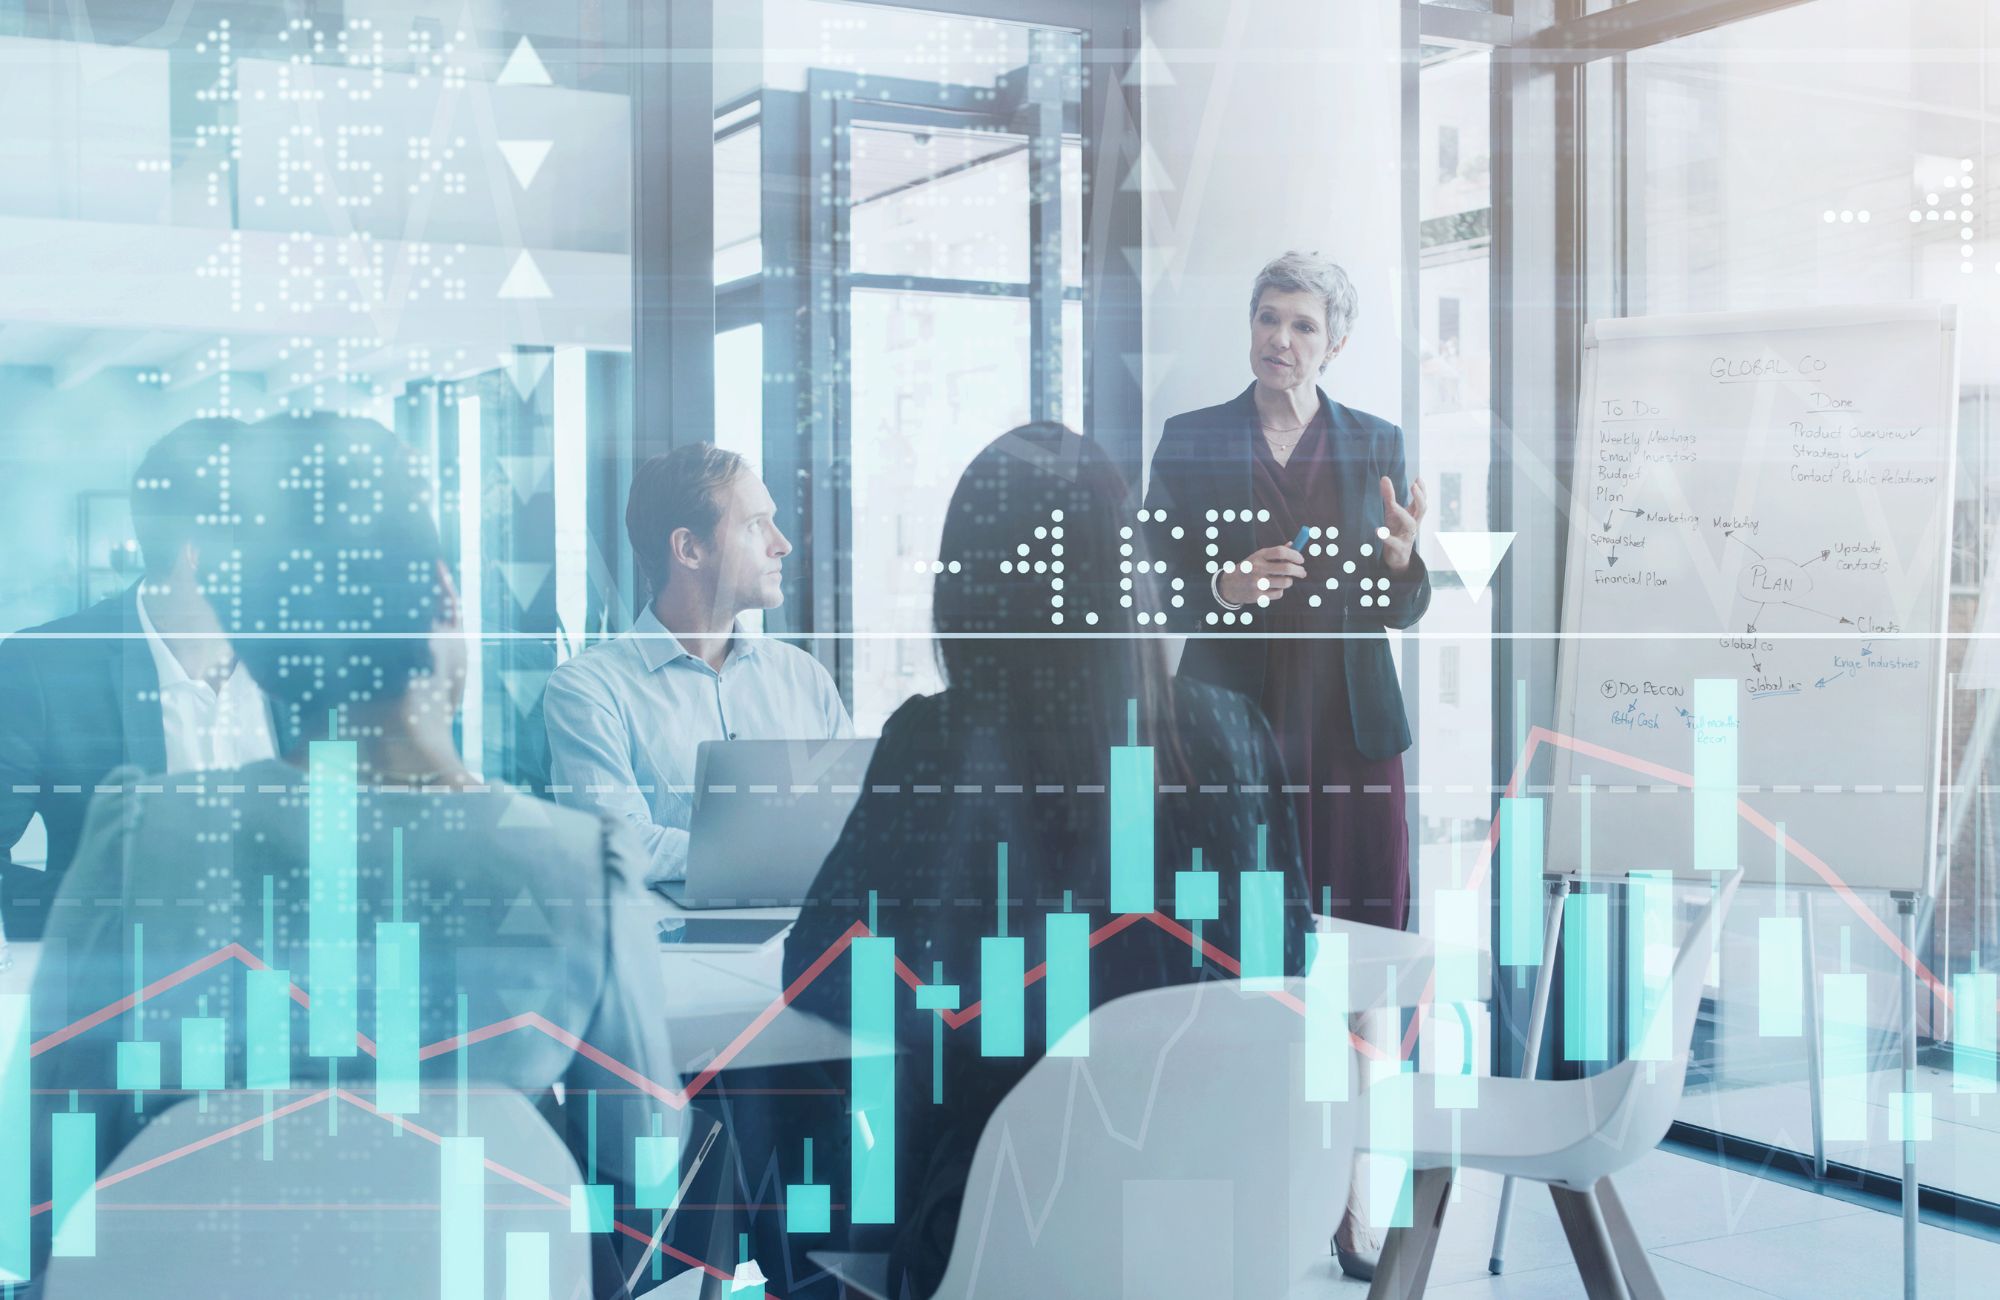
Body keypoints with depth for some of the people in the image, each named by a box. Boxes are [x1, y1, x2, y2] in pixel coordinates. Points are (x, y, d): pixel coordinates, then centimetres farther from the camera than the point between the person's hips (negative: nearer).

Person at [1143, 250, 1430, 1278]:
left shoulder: (1375, 444, 11)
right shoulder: (1190, 442, 7)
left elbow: (1400, 611, 10)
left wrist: (1402, 555, -12)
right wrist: (1225, 588, -14)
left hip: (1350, 729, 1)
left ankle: (1351, 1202, 8)